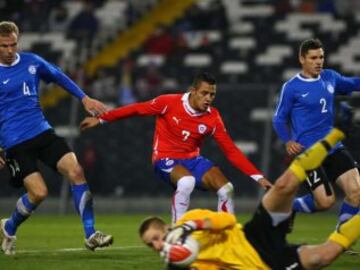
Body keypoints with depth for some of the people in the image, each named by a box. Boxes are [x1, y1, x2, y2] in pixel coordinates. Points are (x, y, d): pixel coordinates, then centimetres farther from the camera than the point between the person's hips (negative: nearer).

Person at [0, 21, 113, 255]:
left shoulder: (31, 61, 4)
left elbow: (59, 77, 22)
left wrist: (84, 99, 20)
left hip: (42, 131, 5)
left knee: (76, 172, -13)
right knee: (38, 192, -15)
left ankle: (90, 235, -5)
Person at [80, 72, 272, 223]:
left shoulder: (213, 118, -8)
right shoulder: (169, 103, -15)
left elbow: (231, 151, -7)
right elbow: (137, 109, -5)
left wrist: (258, 177, -13)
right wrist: (100, 119, -1)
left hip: (193, 159, 4)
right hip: (166, 159, -4)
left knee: (226, 188, -15)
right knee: (187, 181, -36)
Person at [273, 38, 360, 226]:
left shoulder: (330, 77, 7)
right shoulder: (291, 87, -8)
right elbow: (279, 119, 0)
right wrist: (288, 141, -14)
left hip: (333, 147, 5)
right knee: (326, 200, -12)